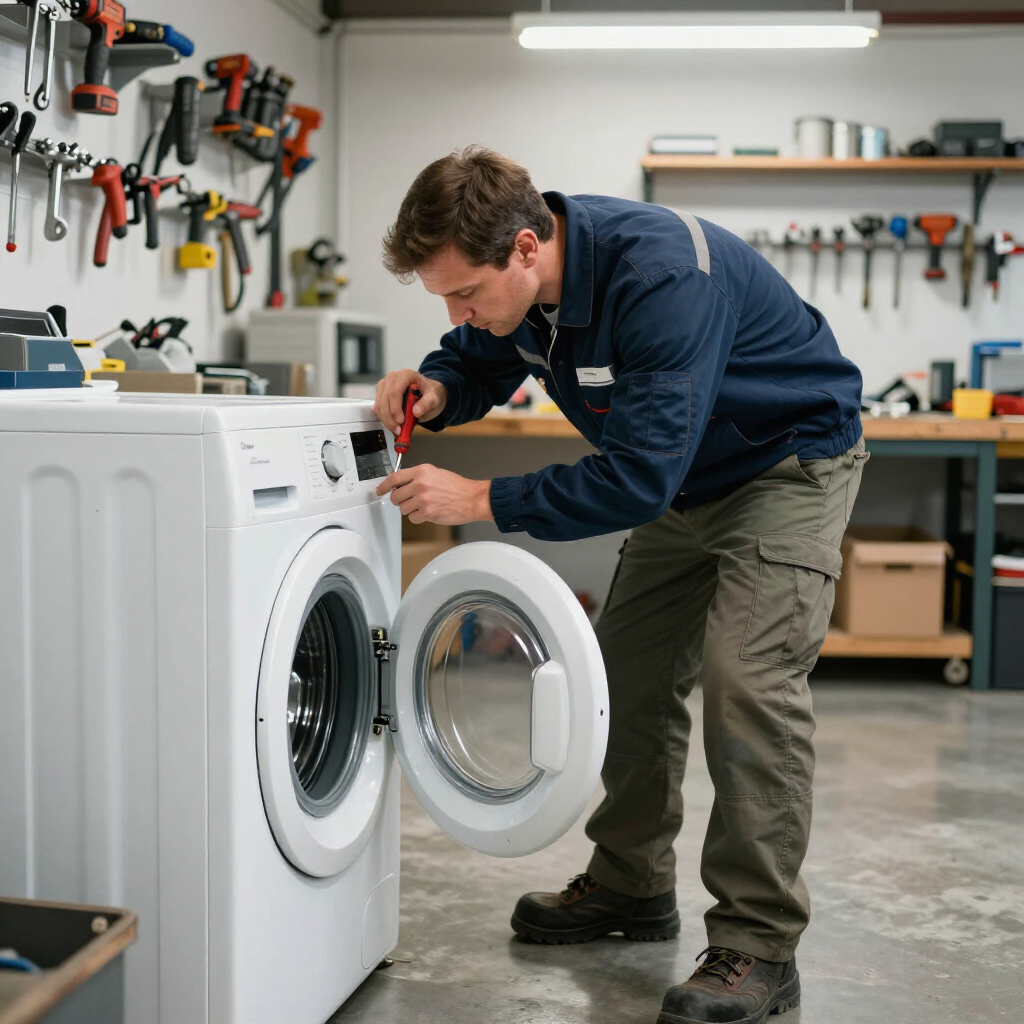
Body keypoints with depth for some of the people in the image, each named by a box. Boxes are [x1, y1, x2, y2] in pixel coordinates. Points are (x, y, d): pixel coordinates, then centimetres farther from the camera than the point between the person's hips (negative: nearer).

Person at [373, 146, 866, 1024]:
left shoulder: (662, 277, -37)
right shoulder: (515, 282, -13)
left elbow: (639, 477, -38)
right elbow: (481, 362, 8)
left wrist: (481, 500, -34)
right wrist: (436, 391, -16)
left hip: (791, 462, -8)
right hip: (684, 479, 8)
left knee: (748, 679, -20)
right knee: (632, 675, 10)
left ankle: (758, 945, -10)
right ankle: (632, 887, 26)